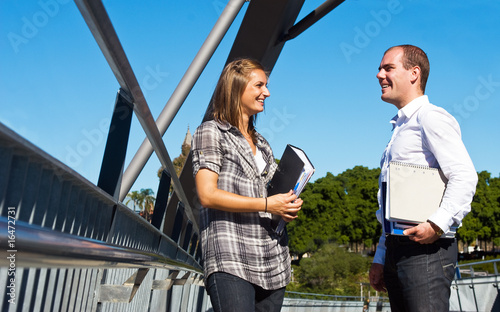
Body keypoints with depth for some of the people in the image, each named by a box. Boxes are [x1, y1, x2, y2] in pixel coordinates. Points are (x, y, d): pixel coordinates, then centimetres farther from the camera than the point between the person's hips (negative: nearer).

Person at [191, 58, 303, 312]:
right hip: (230, 257, -7)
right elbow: (207, 195, -9)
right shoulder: (211, 132, 3)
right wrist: (267, 204, -12)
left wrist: (286, 208, 3)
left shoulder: (262, 143, 24)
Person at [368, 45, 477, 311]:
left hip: (425, 249, -9)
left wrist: (437, 224, -28)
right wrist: (380, 259, 21)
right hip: (396, 248, 9)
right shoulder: (400, 127, 22)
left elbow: (465, 176, -19)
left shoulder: (430, 117, -5)